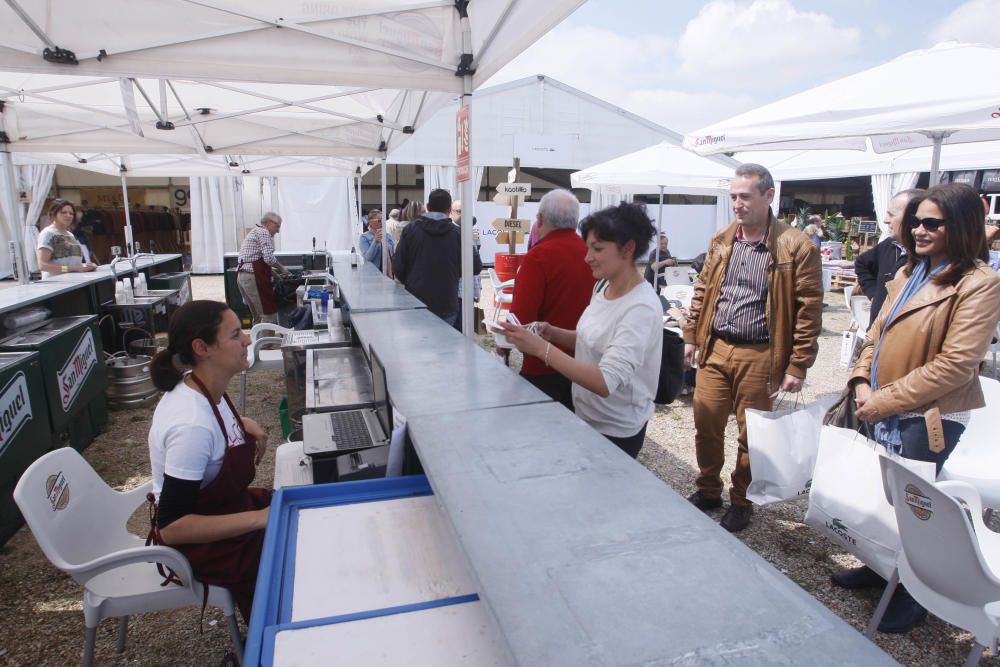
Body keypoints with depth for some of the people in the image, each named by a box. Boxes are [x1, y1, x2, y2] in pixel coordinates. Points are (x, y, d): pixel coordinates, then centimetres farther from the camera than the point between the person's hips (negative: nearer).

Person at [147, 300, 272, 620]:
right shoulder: (193, 426, -34)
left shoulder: (199, 387, -8)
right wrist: (260, 518, -29)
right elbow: (172, 528, -30)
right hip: (199, 542, -8)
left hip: (215, 506, 8)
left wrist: (241, 423, -4)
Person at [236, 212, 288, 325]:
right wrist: (281, 268, 0)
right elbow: (269, 258, -16)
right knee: (270, 314, -8)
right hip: (253, 277, -10)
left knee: (258, 317, 14)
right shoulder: (263, 232, -6)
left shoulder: (255, 231, 26)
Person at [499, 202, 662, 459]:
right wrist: (553, 333, -7)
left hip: (616, 431, -8)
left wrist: (541, 347, -35)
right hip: (586, 416, 8)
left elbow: (605, 383, -32)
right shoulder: (603, 286, -1)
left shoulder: (641, 308, -27)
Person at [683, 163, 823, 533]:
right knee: (706, 426, 11)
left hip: (759, 356, -4)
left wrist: (797, 365, -10)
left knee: (751, 435, 10)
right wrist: (691, 336, 11)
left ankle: (741, 502, 30)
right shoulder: (721, 240, 7)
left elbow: (809, 311, -9)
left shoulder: (798, 247, -9)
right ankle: (708, 490, 33)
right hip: (714, 350, 4)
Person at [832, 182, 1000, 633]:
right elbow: (878, 333, 11)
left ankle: (912, 595, 29)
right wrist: (863, 383, -5)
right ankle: (881, 567, 40)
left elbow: (956, 364, -20)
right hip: (885, 411, 7)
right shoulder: (909, 273, 10)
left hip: (928, 417, -7)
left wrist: (884, 401, -19)